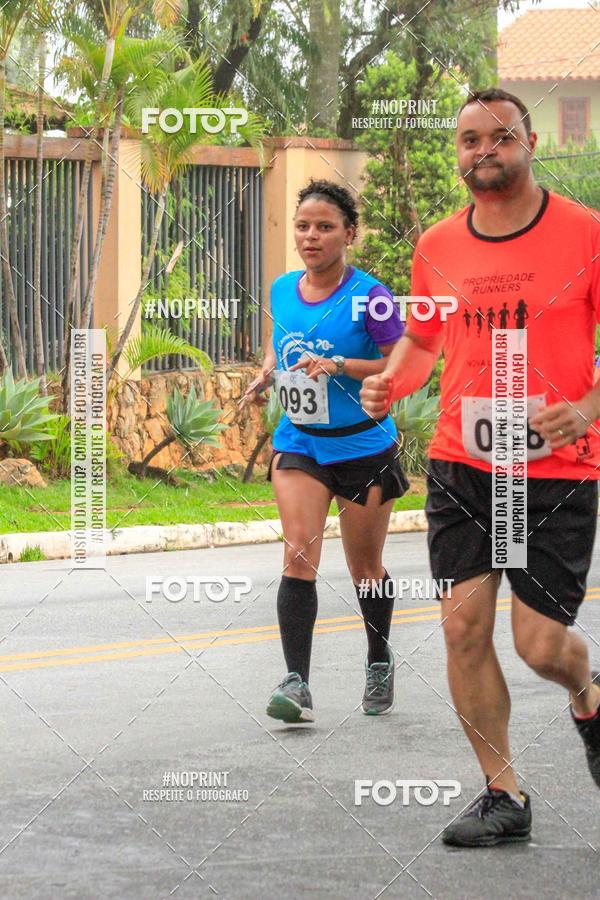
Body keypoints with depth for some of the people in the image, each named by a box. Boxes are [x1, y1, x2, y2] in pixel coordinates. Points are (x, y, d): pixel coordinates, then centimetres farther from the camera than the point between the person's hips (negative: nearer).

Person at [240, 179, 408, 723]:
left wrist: (336, 364, -25)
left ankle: (379, 661, 37)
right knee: (299, 557, -14)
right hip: (298, 445, 3)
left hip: (363, 448, -3)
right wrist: (266, 376, 3)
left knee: (365, 569, 10)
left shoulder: (368, 297, -13)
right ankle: (296, 685, -18)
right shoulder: (282, 290, 3)